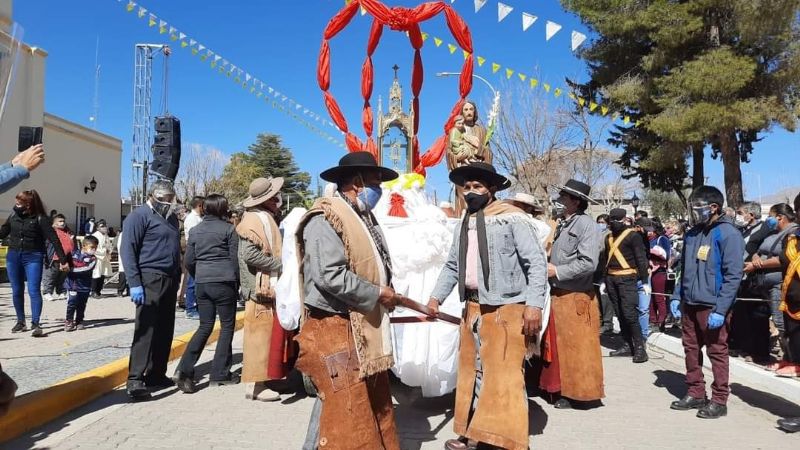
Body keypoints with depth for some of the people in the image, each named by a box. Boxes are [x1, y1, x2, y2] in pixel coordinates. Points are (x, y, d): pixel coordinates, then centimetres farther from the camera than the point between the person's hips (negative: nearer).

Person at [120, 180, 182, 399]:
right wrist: (134, 283, -18)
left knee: (164, 331, 10)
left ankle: (156, 374, 19)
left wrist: (178, 279, 16)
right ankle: (135, 379, -9)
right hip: (150, 280, -8)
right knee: (145, 330, -11)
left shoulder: (171, 217, 19)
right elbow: (127, 249, -11)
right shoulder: (139, 215, -5)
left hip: (170, 280, 8)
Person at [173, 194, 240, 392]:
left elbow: (189, 261, 10)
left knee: (205, 326, 12)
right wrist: (237, 283, 8)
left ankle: (184, 369, -2)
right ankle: (220, 373, 9)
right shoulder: (228, 229, -4)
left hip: (202, 284, 5)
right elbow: (235, 259, -3)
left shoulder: (195, 230, 9)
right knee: (227, 326, 7)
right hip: (224, 282, -5)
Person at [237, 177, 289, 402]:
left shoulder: (266, 218, 16)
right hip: (261, 288, -10)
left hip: (271, 286, 10)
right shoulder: (254, 219, -14)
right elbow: (249, 254, -23)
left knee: (270, 334, 14)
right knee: (260, 335, -4)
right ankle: (254, 384, 2)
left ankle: (265, 379, 22)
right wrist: (280, 265, -17)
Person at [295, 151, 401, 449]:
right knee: (344, 410, -5)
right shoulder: (325, 219, -15)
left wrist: (386, 296, 5)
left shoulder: (365, 218, 16)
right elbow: (330, 276, -25)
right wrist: (378, 295, -15)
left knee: (376, 403, 16)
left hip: (365, 327, 10)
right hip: (337, 329, -10)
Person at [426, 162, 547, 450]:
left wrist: (534, 305, -19)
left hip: (505, 309, -8)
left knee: (503, 376, -5)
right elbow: (452, 266, 20)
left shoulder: (512, 218, -8)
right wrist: (437, 296, 9)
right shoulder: (465, 224, 15)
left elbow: (537, 262, -11)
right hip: (473, 308, 8)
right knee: (472, 371, 14)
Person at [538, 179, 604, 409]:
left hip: (576, 298, -8)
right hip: (557, 295, 8)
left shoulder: (586, 225, -13)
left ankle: (575, 392, 14)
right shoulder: (563, 224, 12)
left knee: (576, 348, 2)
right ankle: (558, 388, 27)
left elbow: (588, 263, -21)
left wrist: (556, 271, -17)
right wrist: (548, 267, 2)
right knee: (556, 345, 15)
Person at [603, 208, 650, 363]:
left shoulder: (632, 235, -6)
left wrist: (645, 280, -13)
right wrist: (604, 280, 19)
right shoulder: (608, 237, 14)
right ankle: (628, 345, 16)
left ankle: (640, 347, -6)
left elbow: (641, 258, -9)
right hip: (611, 278, 7)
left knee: (629, 313, -14)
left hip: (627, 278, -7)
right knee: (620, 314, 9)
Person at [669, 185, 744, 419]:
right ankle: (695, 393, 26)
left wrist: (720, 309, -19)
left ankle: (719, 401, 14)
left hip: (712, 306, -7)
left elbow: (733, 275, -14)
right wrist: (676, 297, 10)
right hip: (689, 304, 7)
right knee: (691, 349, 13)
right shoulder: (692, 234, 12)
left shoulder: (727, 233, -10)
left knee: (717, 352, 3)